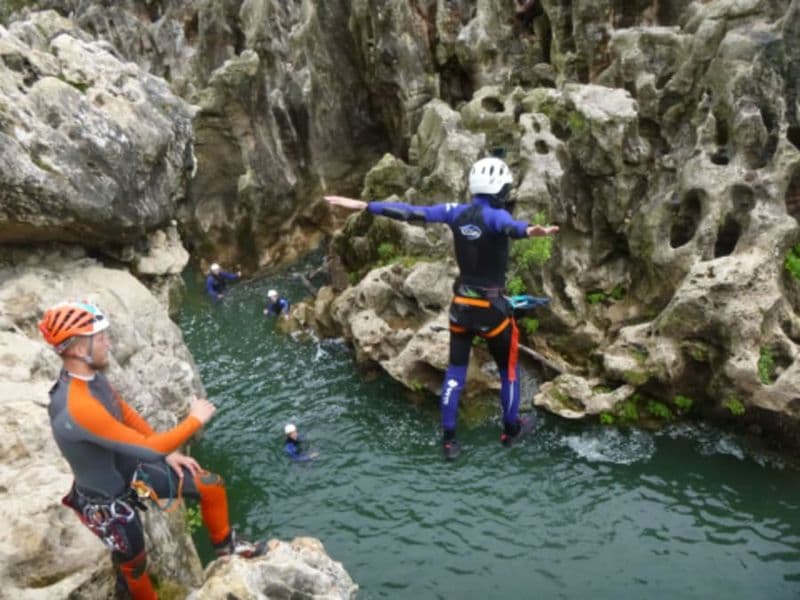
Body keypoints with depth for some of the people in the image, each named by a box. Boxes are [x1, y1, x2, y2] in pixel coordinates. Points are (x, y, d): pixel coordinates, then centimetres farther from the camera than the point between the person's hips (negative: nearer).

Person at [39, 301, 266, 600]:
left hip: (133, 469, 8)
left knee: (212, 487, 9)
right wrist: (195, 420, -21)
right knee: (134, 564, 17)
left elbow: (127, 414, 5)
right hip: (111, 501, -7)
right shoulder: (77, 407, -40)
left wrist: (168, 453, 5)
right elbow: (148, 448, -34)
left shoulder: (90, 375, -11)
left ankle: (225, 543, 36)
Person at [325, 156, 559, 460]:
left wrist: (364, 206, 1)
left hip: (461, 304, 5)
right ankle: (512, 429, 33)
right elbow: (509, 227, -44)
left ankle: (448, 440, 18)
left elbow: (411, 212, -4)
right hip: (491, 306, -5)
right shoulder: (496, 215, -19)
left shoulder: (456, 212, -3)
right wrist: (529, 231, -66)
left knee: (455, 372, 13)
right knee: (509, 369, 17)